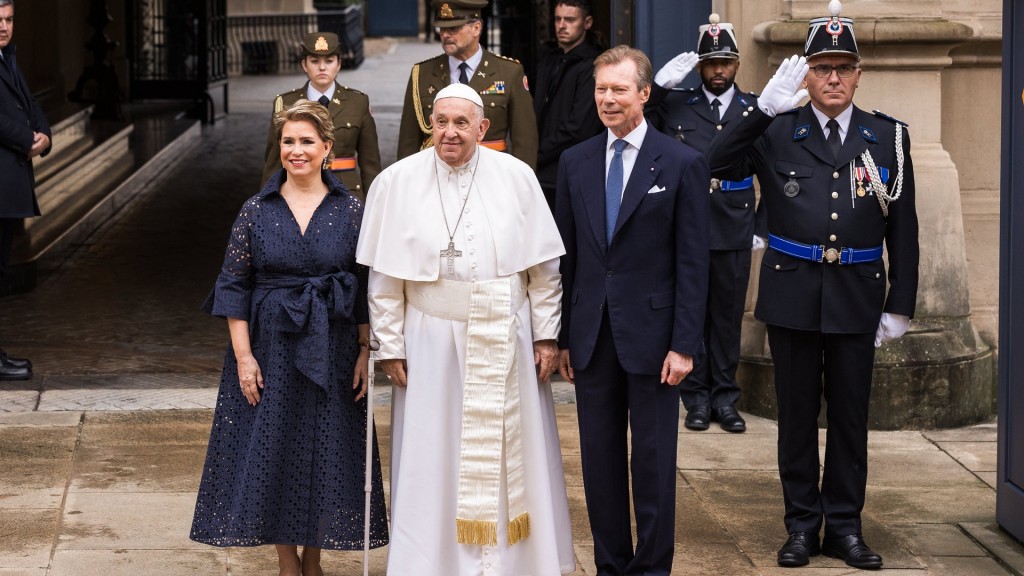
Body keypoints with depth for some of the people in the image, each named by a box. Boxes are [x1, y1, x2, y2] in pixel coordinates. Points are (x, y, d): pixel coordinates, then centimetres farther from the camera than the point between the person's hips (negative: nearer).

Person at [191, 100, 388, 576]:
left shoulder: (350, 210, -1)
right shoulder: (257, 210, -1)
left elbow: (367, 287, 2)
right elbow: (234, 286, 0)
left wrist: (366, 351, -4)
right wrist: (243, 356, -7)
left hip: (332, 350, 0)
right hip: (271, 348, 0)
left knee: (327, 453, 5)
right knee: (273, 451, 3)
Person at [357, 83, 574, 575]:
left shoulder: (517, 178, -2)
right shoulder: (396, 182, -4)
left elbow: (544, 266, 3)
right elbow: (384, 278, -1)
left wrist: (546, 334, 1)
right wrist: (391, 347, -3)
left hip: (506, 344, 1)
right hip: (432, 343, -1)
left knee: (511, 456, 8)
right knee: (434, 459, 4)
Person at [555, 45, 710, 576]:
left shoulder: (683, 164, -4)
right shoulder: (575, 162, 8)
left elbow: (693, 263, -6)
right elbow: (566, 255, 10)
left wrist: (684, 344, -11)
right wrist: (561, 336, 6)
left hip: (651, 333, -4)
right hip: (592, 334, 4)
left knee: (653, 462, 3)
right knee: (600, 458, 9)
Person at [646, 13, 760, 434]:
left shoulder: (755, 109, 6)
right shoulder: (674, 104, 4)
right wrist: (660, 83, -14)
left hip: (734, 230, 0)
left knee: (728, 315, 6)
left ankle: (724, 398, 15)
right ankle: (697, 398, 14)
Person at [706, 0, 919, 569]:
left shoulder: (888, 136, 4)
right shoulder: (777, 133, 1)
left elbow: (903, 227, 5)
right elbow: (718, 164, -14)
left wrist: (900, 305, 1)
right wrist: (764, 107, -21)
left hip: (857, 296, 1)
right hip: (792, 294, -1)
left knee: (850, 414, 7)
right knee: (797, 414, 7)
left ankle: (844, 526, 18)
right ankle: (802, 525, 17)